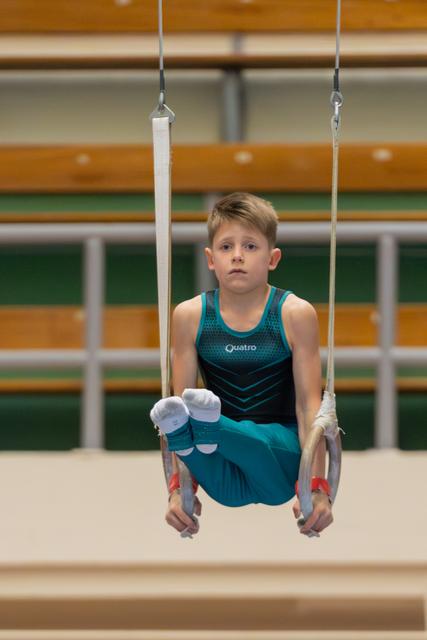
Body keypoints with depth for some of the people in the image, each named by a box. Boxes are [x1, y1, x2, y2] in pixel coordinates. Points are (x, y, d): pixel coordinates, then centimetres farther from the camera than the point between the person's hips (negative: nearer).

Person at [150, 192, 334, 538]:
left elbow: (309, 404, -6)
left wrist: (318, 487, -13)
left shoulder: (295, 314, -5)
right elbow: (180, 400, -2)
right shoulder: (190, 316, -1)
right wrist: (178, 489, -9)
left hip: (281, 449, -2)